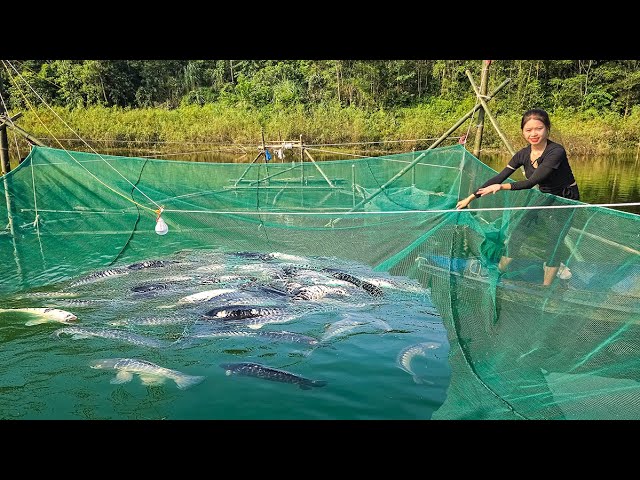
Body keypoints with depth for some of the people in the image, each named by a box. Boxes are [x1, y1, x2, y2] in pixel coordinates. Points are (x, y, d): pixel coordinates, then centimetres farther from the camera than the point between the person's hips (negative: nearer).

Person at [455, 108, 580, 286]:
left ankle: (546, 286, 8)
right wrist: (470, 198, -13)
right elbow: (499, 177, -11)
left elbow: (532, 182, -36)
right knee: (519, 231, 2)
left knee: (554, 243, -6)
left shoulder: (556, 151, -30)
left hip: (566, 199, -6)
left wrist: (501, 187, -38)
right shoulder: (523, 155, -11)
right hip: (544, 197, 6)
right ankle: (499, 272, 14)